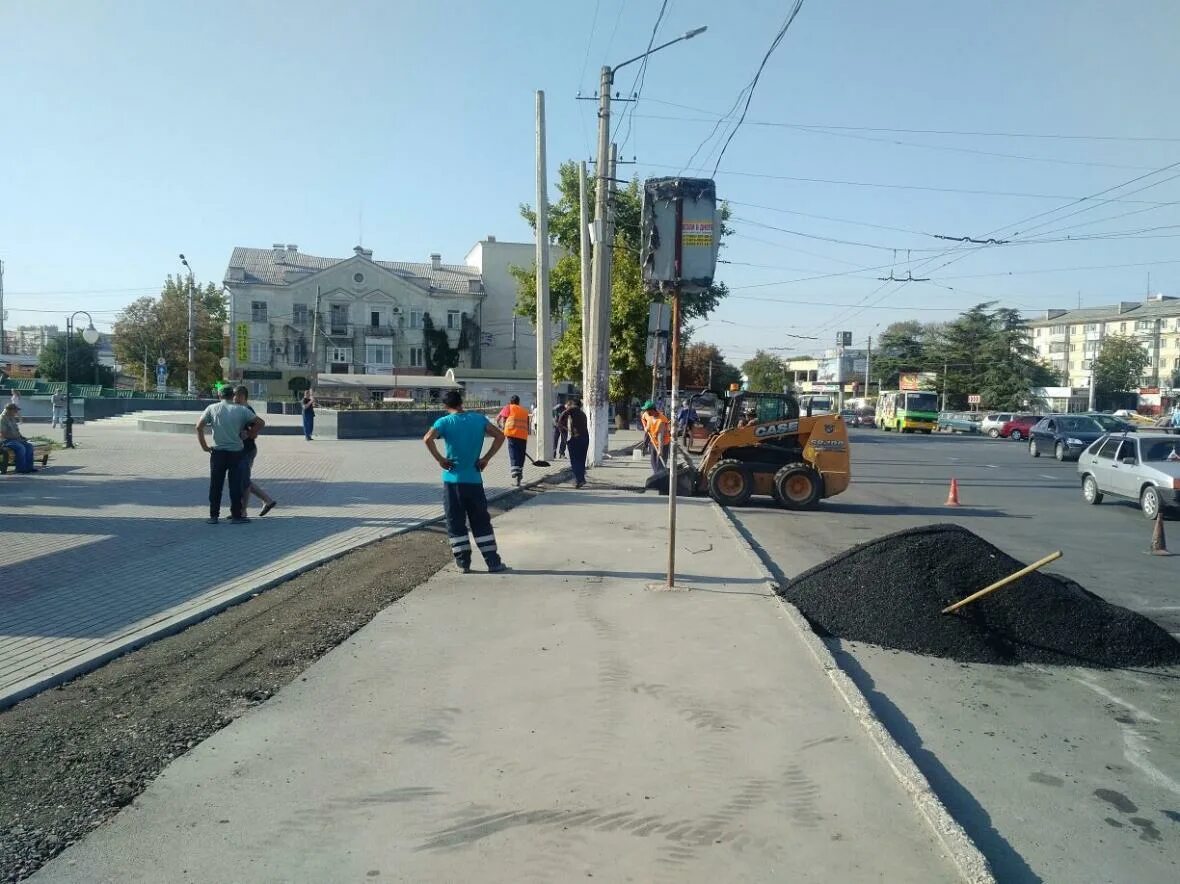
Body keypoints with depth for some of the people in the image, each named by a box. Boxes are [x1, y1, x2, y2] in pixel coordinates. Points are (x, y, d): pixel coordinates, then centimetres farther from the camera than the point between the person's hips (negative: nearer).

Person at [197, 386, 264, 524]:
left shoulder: (212, 408, 3)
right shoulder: (241, 410, 1)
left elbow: (199, 427, -1)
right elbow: (261, 422, -1)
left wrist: (204, 446, 6)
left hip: (218, 452, 1)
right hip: (236, 452, -1)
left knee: (215, 485, 8)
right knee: (235, 485, 4)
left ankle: (213, 516, 11)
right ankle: (236, 516, 7)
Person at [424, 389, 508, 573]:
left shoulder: (444, 422, -5)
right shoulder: (479, 419, 4)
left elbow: (427, 439, -21)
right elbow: (500, 436, 0)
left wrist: (440, 460, -10)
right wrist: (486, 458, 1)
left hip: (453, 480, -2)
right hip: (474, 479, 2)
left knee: (456, 524, 8)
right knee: (482, 523, 10)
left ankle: (464, 563, 11)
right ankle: (493, 562, 11)